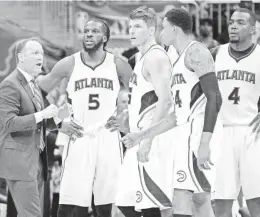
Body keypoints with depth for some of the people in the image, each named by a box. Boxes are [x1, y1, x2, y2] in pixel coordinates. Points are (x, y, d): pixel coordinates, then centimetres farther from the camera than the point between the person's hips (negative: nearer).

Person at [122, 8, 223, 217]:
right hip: (187, 135, 10)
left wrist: (204, 142, -26)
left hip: (197, 132, -10)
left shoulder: (196, 52, -7)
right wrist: (142, 135, 26)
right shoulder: (182, 60, 24)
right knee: (200, 200, 8)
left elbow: (214, 98, -18)